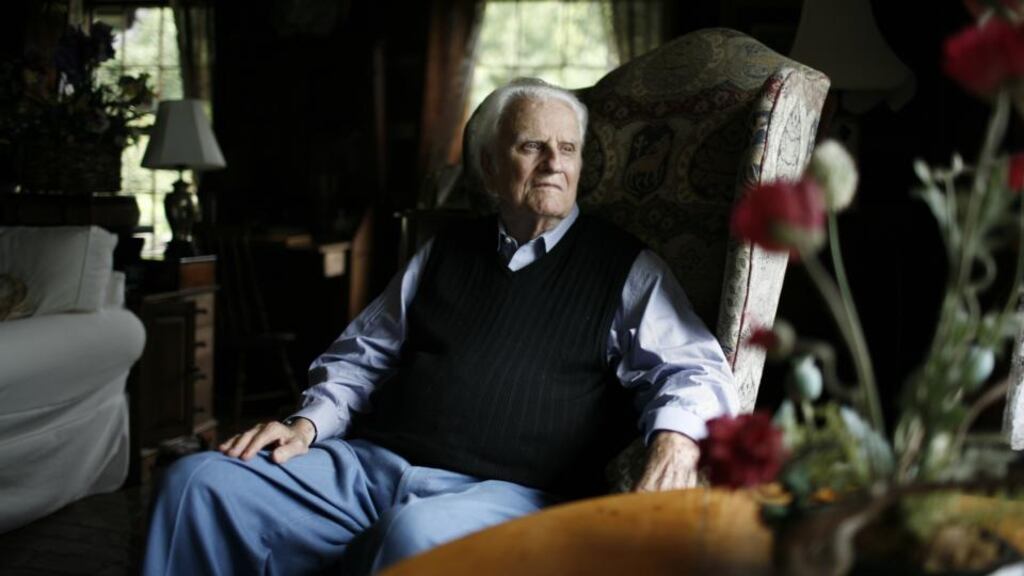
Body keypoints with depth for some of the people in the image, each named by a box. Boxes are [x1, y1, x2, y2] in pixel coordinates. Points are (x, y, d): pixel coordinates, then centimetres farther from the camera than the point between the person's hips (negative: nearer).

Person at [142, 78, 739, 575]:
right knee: (200, 483, -13)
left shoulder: (625, 267, 10)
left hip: (507, 491, -4)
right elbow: (362, 354, 25)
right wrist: (309, 423, 6)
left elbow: (694, 369, -1)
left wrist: (676, 438, -24)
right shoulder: (447, 251, 22)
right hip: (371, 461, 5)